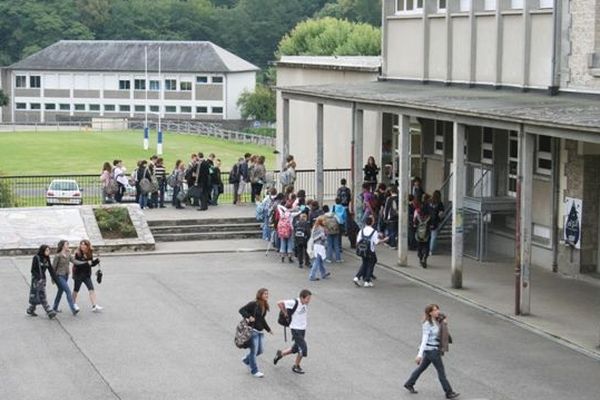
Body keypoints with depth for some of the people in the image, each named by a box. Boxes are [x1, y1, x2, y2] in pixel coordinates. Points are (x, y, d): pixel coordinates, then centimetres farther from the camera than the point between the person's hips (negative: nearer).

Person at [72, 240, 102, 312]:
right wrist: (87, 263, -28)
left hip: (87, 274, 4)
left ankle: (94, 306, -10)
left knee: (91, 289, -7)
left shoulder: (89, 254, 2)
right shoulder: (78, 254, -14)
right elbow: (77, 264, -23)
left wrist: (97, 261, -8)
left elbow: (92, 263, 10)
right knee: (76, 290, 10)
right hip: (78, 274, -4)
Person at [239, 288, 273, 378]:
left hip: (260, 331, 8)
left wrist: (268, 329, 24)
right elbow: (241, 310, -14)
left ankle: (246, 360, 36)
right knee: (253, 351, -1)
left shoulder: (265, 306, 10)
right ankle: (254, 371, 10)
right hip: (253, 331, -8)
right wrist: (249, 317, -28)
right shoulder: (253, 304, -13)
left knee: (260, 350, 11)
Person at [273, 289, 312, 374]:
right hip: (296, 329, -8)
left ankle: (280, 354, 39)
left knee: (295, 349, 17)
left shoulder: (305, 304, -1)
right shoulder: (294, 303, -22)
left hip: (303, 329, 8)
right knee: (303, 348, -9)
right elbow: (280, 304, -19)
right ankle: (296, 366, 10)